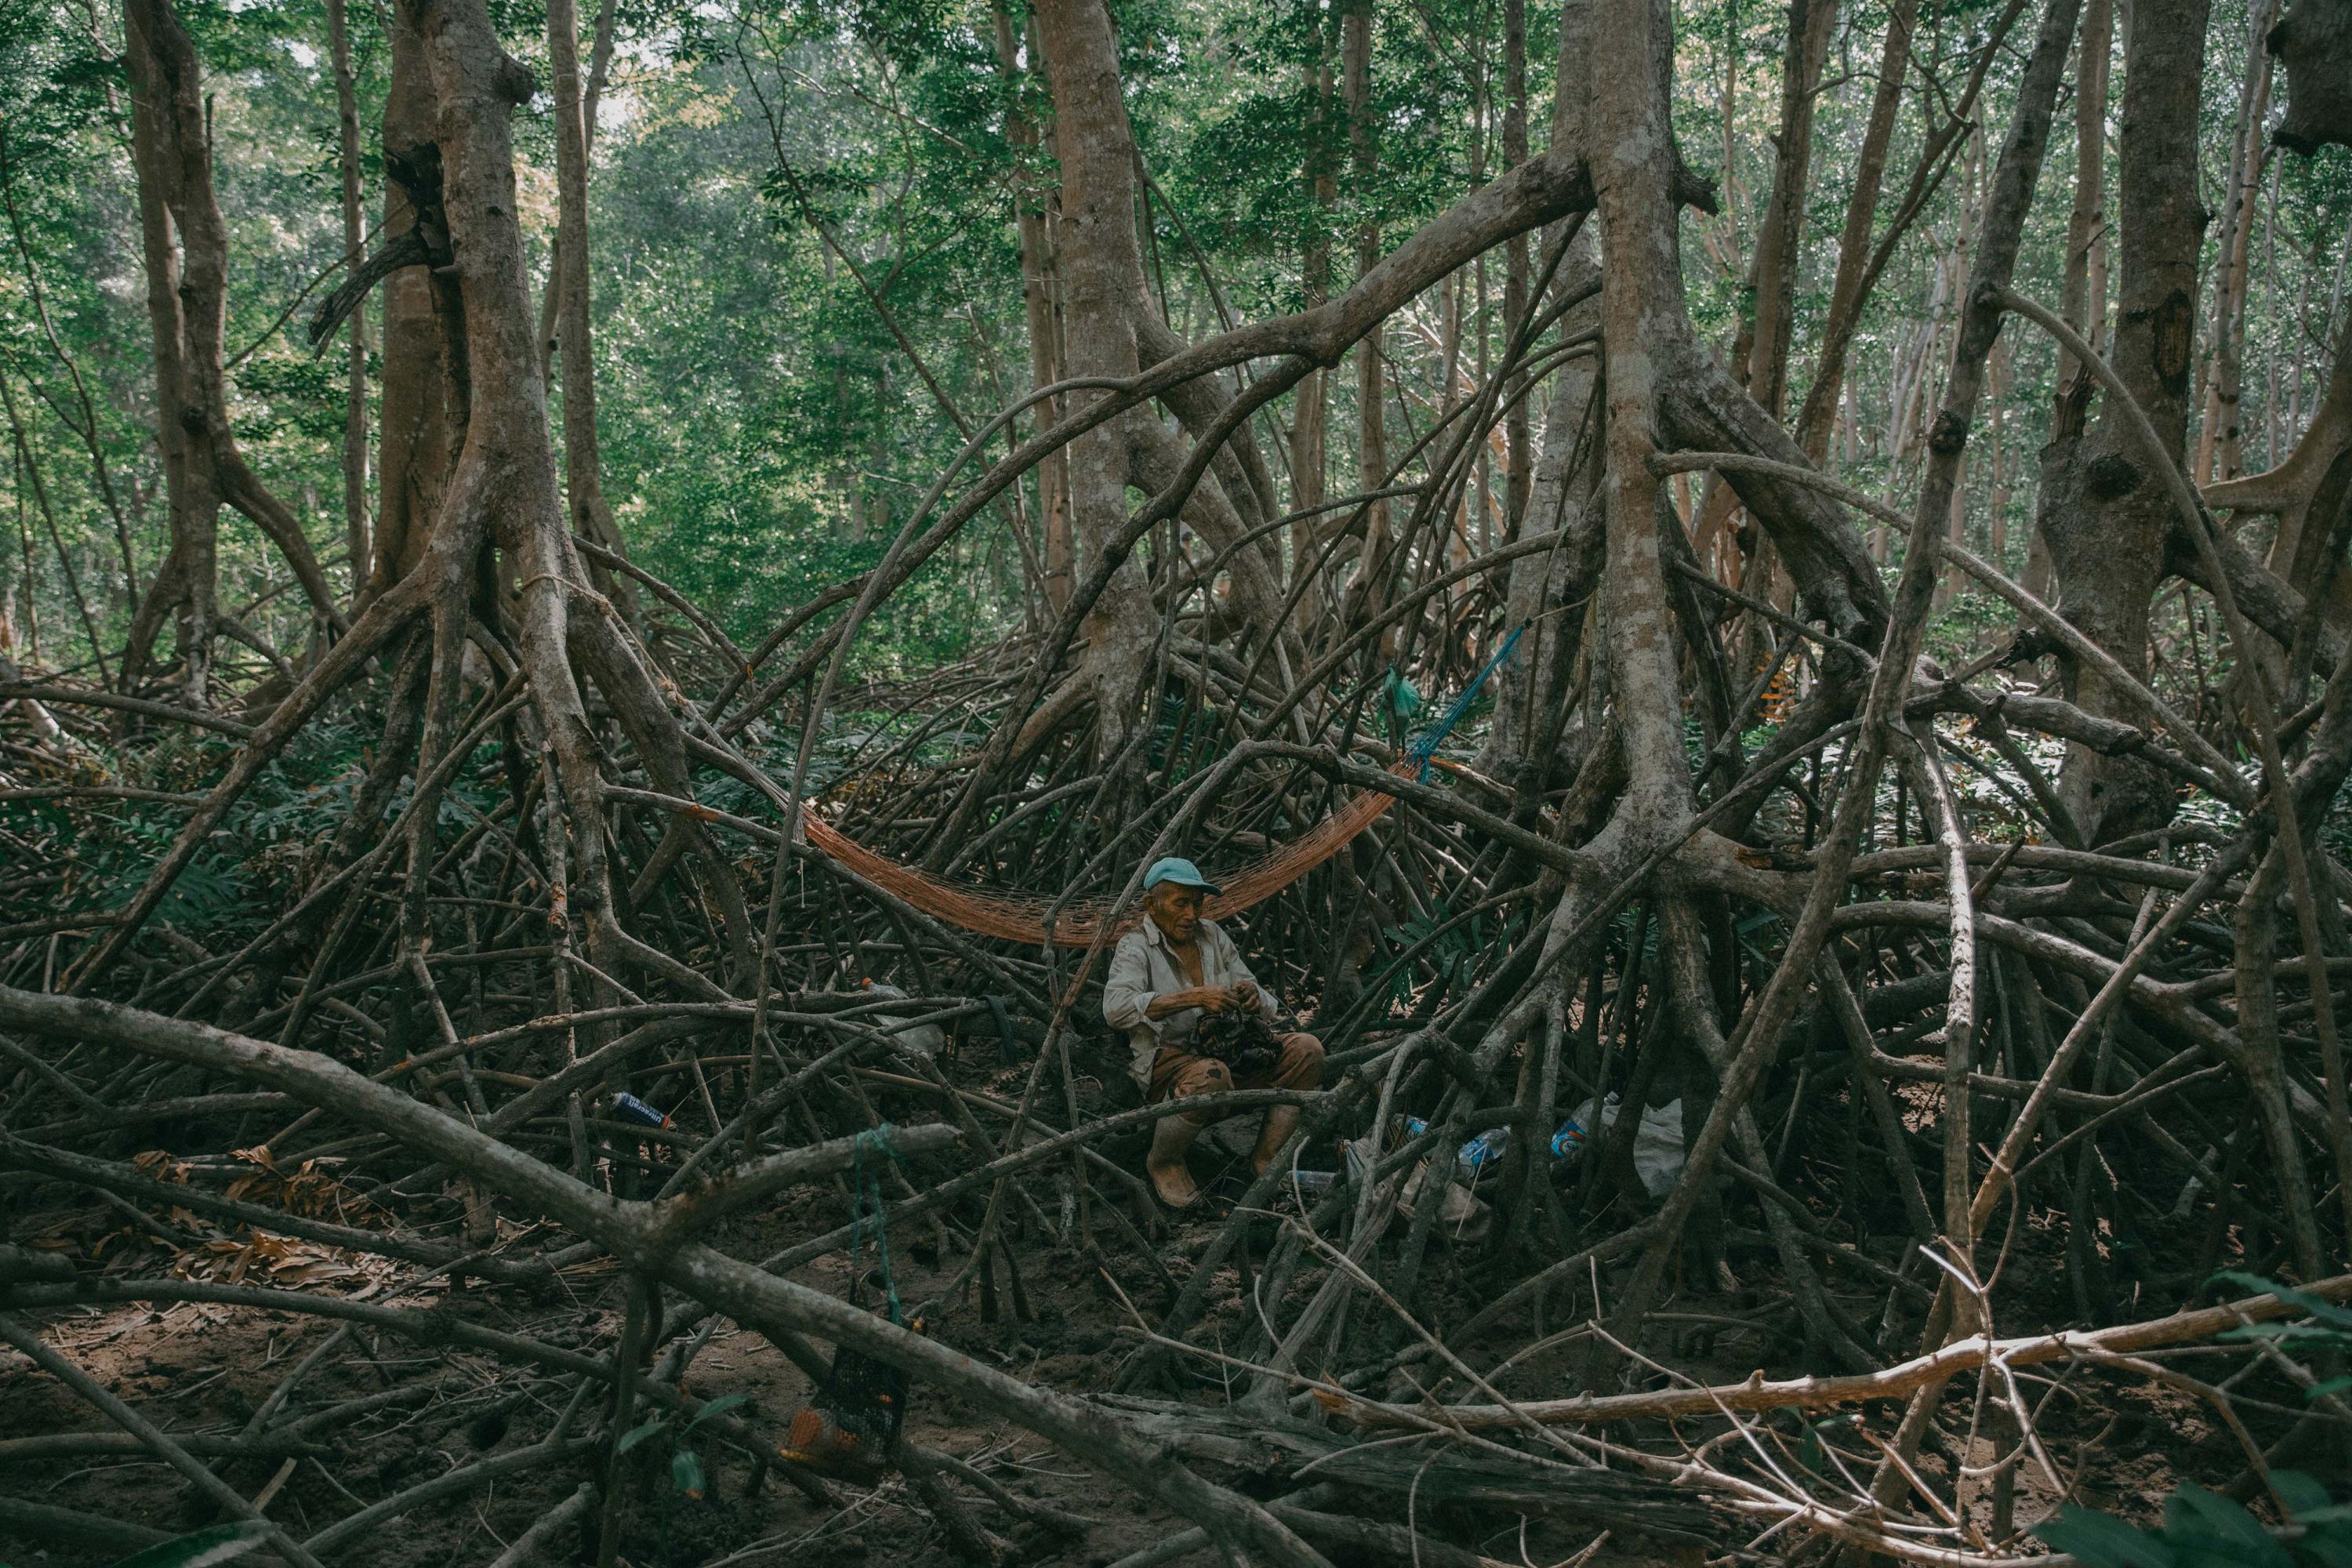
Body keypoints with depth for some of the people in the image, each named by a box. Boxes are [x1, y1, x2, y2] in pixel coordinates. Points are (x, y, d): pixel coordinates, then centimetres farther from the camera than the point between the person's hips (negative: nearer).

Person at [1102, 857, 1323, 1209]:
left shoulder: (1212, 936, 17)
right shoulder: (1136, 947, -1)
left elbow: (1269, 1009, 18)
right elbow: (1116, 1008, -22)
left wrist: (1252, 995, -9)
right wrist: (1194, 998, -29)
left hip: (1227, 1051, 6)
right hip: (1168, 1059, -6)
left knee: (1306, 1048, -16)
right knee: (1210, 1075, -40)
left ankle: (1266, 1160, -10)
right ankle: (1162, 1162, -10)